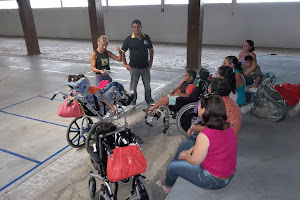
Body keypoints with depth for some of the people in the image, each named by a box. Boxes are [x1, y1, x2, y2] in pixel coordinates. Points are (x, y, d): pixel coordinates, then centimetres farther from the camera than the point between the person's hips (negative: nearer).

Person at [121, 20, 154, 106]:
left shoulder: (146, 37, 2)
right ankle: (133, 101, 25)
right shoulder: (129, 39, -6)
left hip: (145, 66, 2)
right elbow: (122, 52, 0)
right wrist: (125, 64, -2)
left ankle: (149, 100, 30)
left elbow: (151, 49, 15)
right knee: (133, 85, 8)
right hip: (134, 67, -2)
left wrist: (151, 61, 11)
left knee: (147, 84, 13)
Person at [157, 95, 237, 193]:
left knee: (172, 166, 7)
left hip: (215, 180, -8)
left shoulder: (204, 136, -34)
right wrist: (191, 150, 9)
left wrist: (185, 156, 2)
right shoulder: (227, 126, -7)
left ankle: (167, 186, 43)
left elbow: (195, 161, -19)